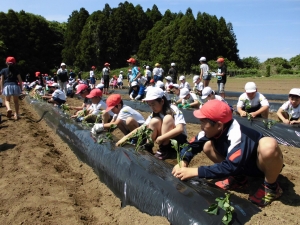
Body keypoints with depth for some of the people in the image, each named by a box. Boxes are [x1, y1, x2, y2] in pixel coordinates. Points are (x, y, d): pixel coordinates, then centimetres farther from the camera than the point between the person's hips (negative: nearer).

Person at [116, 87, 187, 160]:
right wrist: (126, 137, -19)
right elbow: (142, 128, -9)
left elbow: (180, 129, -34)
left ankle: (164, 151, -21)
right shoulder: (154, 114, -4)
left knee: (168, 118, -29)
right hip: (164, 140, 4)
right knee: (154, 121, -22)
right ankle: (147, 148, -11)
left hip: (179, 139, -4)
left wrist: (161, 138, -36)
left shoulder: (173, 110, -20)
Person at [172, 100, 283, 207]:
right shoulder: (212, 130, -14)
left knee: (268, 146, -41)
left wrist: (194, 172, -44)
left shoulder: (237, 135, -38)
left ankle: (271, 187, -12)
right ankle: (239, 178, 5)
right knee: (207, 146, -9)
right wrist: (183, 163, -27)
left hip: (263, 165, -7)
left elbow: (231, 167, -46)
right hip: (242, 165, 7)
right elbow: (193, 145, -7)